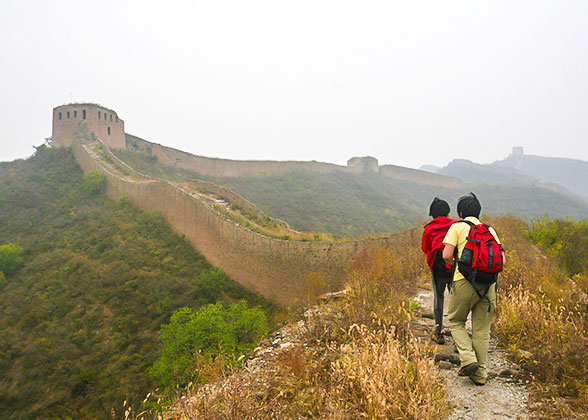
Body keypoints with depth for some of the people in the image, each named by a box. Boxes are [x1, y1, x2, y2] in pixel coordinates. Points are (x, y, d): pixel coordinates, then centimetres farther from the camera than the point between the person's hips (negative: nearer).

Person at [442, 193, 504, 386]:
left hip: (464, 281, -4)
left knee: (456, 321, 15)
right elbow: (502, 260, 10)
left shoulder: (457, 227, 4)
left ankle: (468, 360, -1)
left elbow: (446, 255, -7)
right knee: (481, 330, 11)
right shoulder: (489, 230, 17)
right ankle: (480, 374, 15)